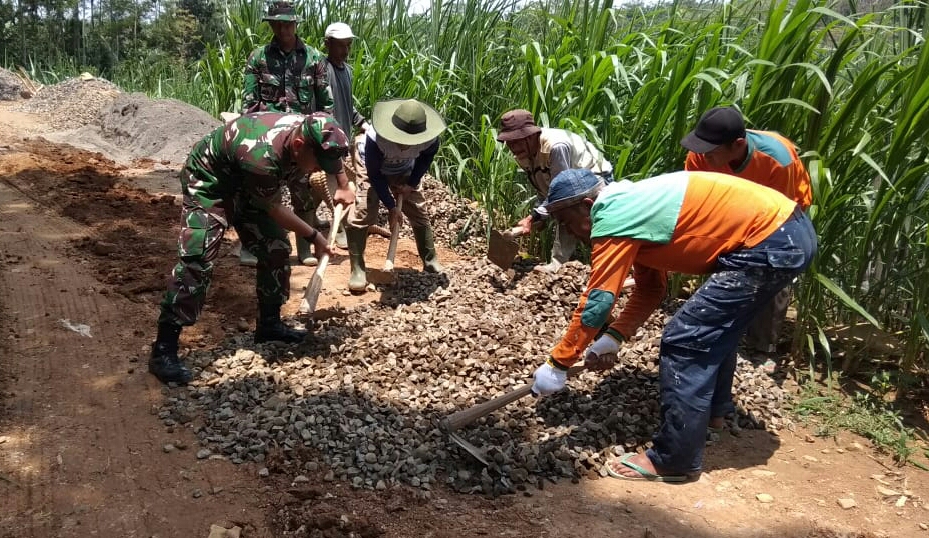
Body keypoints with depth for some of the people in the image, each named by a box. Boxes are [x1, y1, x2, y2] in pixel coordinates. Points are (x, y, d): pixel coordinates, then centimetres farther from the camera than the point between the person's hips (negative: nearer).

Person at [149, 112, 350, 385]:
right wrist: (313, 235, -13)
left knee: (276, 249, 4)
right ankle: (163, 350, -15)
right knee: (197, 260, -19)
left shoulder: (310, 133, -20)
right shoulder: (263, 157, -42)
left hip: (245, 184, 8)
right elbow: (273, 208, -23)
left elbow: (334, 157, 8)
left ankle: (269, 323, 21)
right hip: (209, 181, -8)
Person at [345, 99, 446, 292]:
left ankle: (431, 261, 23)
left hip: (403, 173, 3)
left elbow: (427, 155, -5)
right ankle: (357, 269, -7)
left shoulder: (429, 139, -33)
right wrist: (391, 206, -24)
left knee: (419, 213, 4)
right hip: (373, 172, -3)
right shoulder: (375, 137, -42)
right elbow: (374, 175, -29)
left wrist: (412, 183, -10)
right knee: (360, 215, -17)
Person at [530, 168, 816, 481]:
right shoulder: (630, 206, 15)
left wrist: (557, 364, -5)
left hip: (770, 242, -10)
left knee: (684, 341, -7)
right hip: (788, 229, 11)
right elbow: (651, 289, 16)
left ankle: (674, 460, 4)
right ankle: (715, 406, 48)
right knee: (713, 325, 27)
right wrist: (614, 337, 5)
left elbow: (595, 304, -14)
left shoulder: (612, 218, -15)